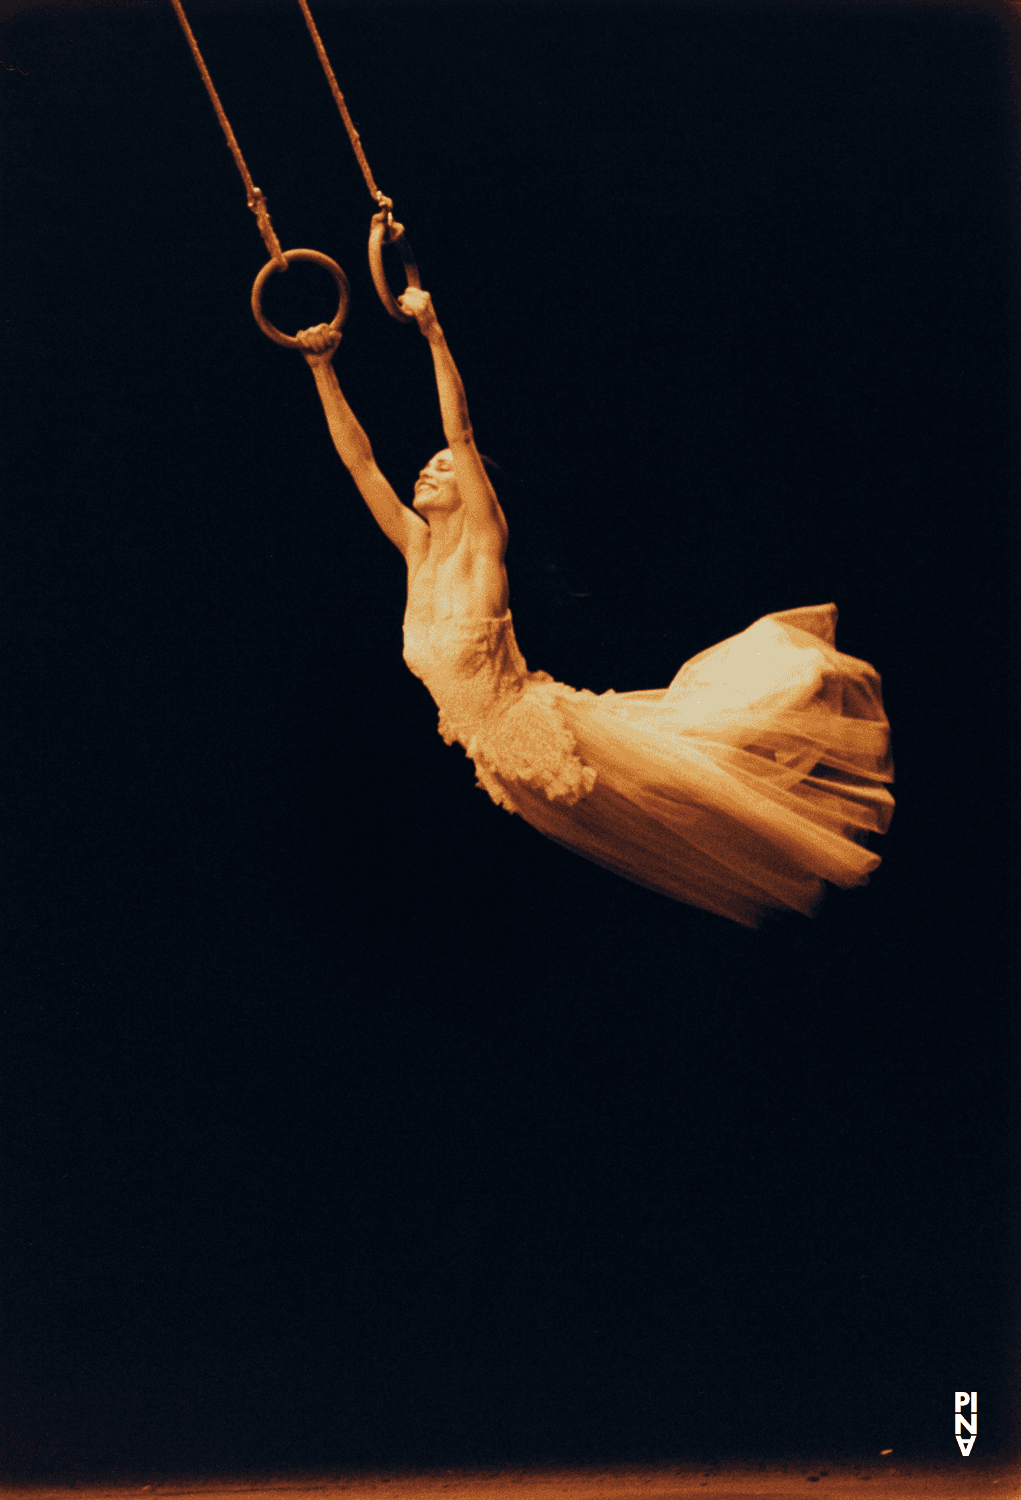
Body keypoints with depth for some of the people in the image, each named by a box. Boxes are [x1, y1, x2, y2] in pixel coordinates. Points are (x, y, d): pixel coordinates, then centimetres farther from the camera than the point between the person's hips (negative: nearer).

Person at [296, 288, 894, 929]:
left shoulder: (484, 540, -13)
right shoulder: (415, 546, 3)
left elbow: (460, 431, -23)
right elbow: (358, 459, 1)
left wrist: (434, 332, -27)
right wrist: (323, 369, -2)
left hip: (543, 728, -6)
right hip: (508, 760, 6)